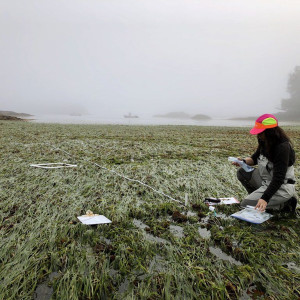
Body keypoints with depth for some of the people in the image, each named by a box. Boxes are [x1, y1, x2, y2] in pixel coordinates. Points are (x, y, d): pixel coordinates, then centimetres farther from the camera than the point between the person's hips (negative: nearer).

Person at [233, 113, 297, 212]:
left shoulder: (283, 147, -24)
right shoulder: (265, 142, 1)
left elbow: (278, 178, -27)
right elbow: (254, 158, 16)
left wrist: (265, 198, -33)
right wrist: (243, 161, -7)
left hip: (282, 187, -8)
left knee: (246, 205, -14)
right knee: (242, 172, -1)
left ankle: (285, 204, -3)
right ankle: (258, 196, 2)